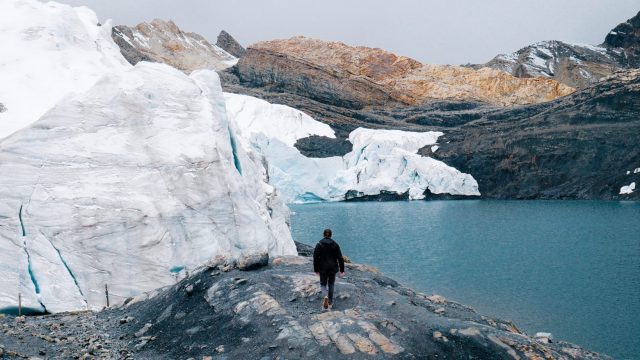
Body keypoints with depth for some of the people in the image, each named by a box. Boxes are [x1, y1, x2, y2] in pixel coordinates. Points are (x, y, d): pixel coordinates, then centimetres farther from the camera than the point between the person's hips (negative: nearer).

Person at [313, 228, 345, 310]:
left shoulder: (319, 244, -8)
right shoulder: (335, 244, -4)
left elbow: (315, 258, -9)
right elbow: (340, 258, -4)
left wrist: (316, 270, 0)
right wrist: (342, 270, 2)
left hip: (323, 269, -2)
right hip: (333, 268, 2)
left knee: (323, 284, 11)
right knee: (331, 284, 17)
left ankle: (325, 296, -19)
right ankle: (330, 303, 21)